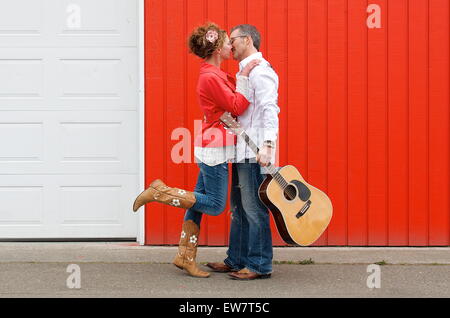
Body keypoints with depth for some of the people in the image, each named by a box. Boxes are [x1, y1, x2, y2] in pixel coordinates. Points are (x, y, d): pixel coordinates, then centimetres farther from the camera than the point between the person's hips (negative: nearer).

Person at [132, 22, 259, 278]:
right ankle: (160, 192, -1)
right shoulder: (211, 77, -16)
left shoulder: (216, 74, 15)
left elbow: (235, 101, 23)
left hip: (211, 148, 10)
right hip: (215, 149, -10)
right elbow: (237, 107, -16)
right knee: (215, 205, -4)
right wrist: (245, 76, -16)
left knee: (200, 202, 11)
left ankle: (186, 257, 17)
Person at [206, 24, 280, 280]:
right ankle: (237, 260, 23)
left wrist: (268, 145, -28)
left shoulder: (261, 70, -11)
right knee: (240, 208, 15)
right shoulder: (246, 71, 20)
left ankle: (260, 265, 1)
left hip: (255, 152, -10)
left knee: (254, 209, -6)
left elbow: (270, 110, -21)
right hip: (243, 151, 10)